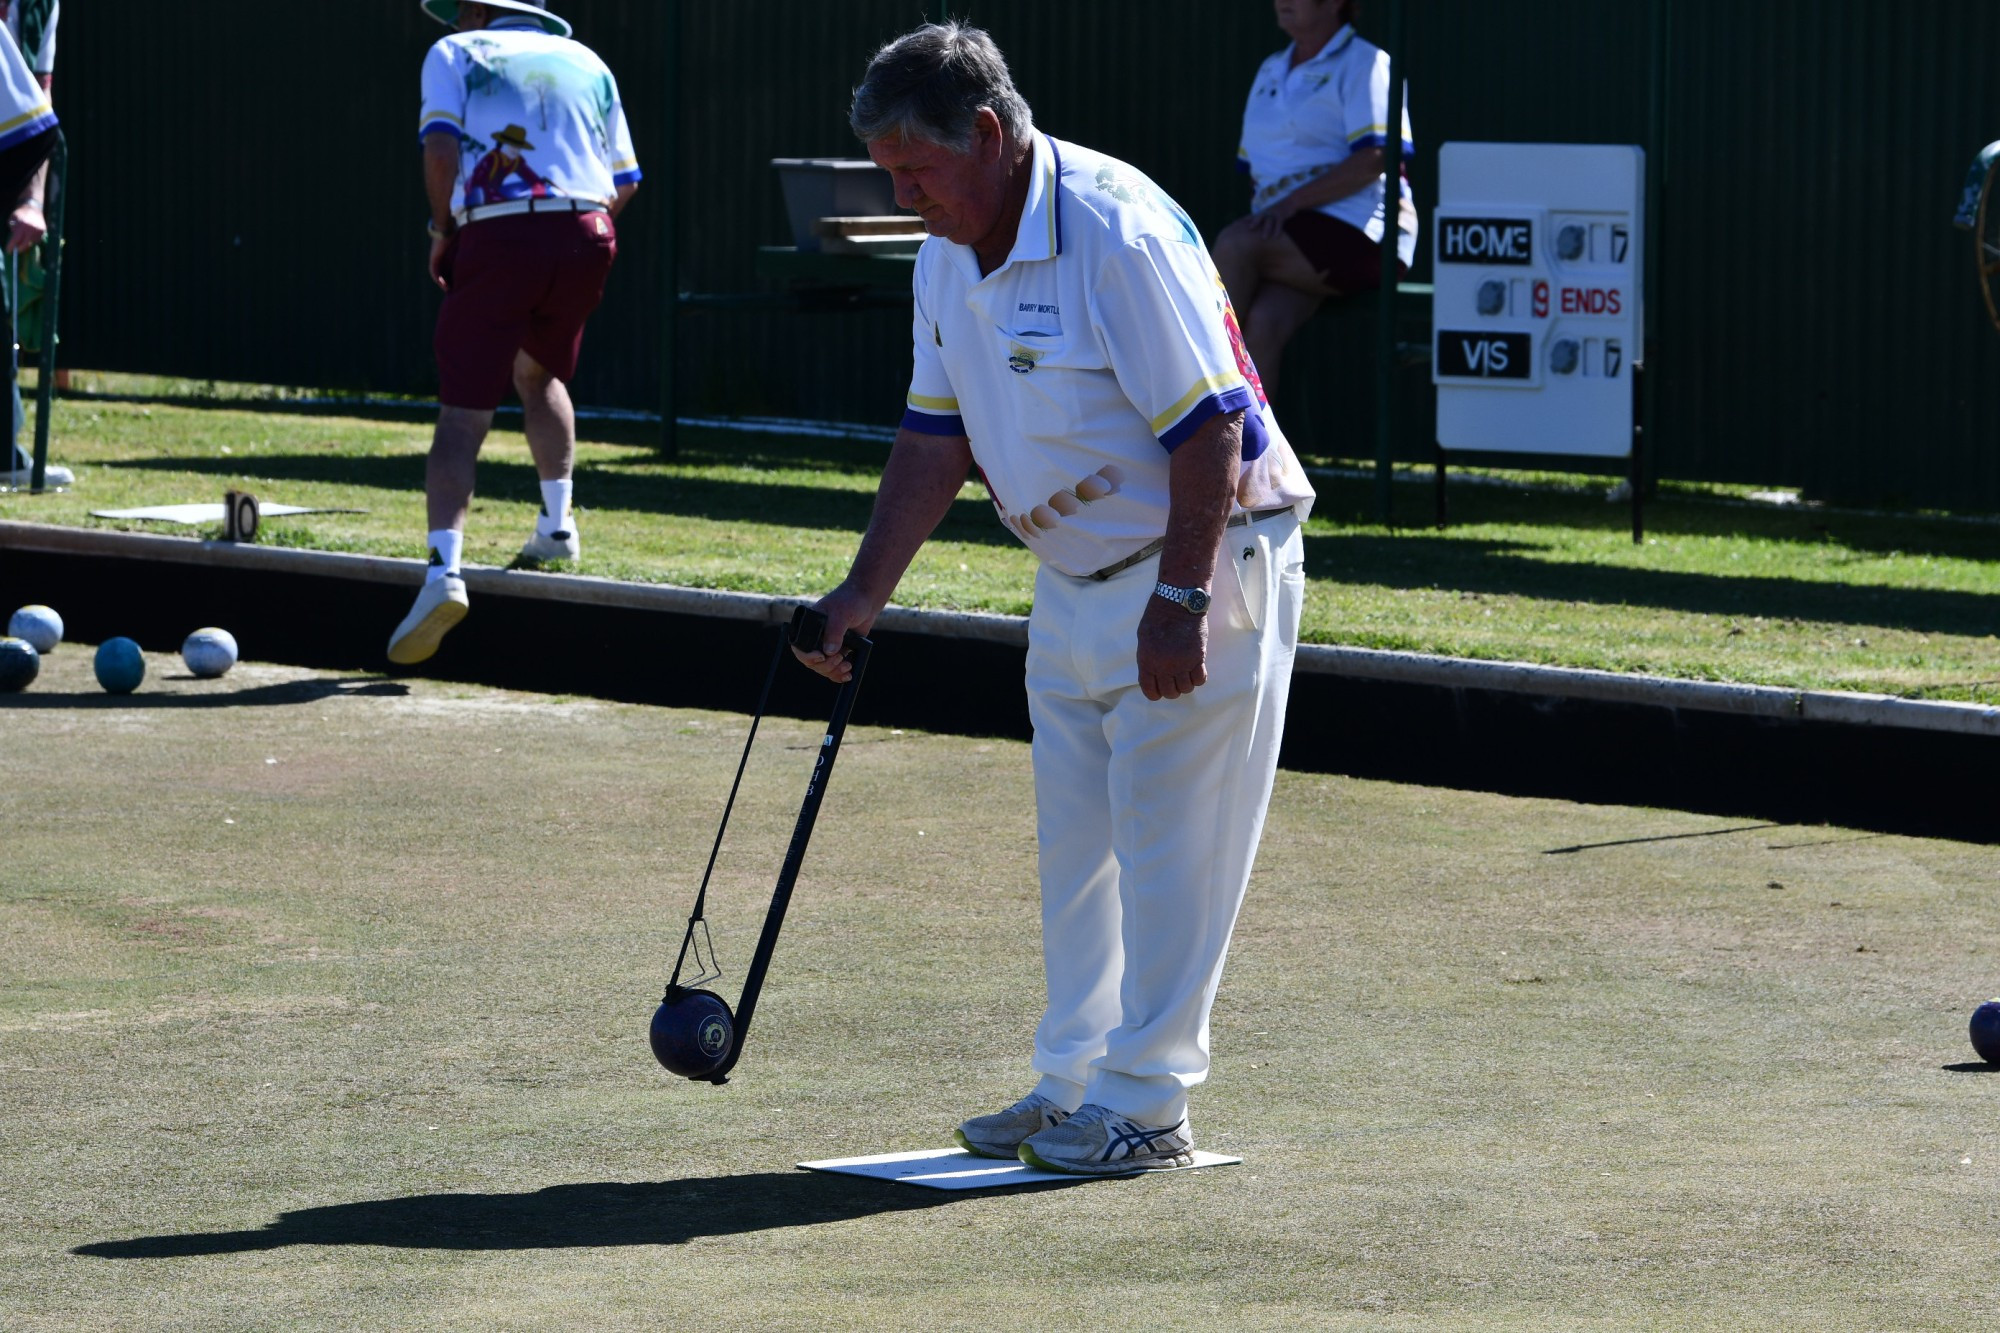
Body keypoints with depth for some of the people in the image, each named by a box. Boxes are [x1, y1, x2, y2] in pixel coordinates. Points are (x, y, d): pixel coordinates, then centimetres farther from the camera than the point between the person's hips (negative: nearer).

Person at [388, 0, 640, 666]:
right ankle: (557, 524, 28)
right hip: (587, 233, 4)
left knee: (462, 415, -9)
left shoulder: (455, 53, 12)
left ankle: (444, 568, -26)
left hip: (497, 237, -4)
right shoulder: (586, 62, 23)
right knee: (539, 372, 31)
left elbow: (442, 147, -5)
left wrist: (442, 230, 7)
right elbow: (625, 181, 16)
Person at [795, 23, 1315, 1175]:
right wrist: (866, 592, 7)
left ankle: (1145, 1104, 0)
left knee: (1167, 845, -5)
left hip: (1202, 567, -9)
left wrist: (1180, 603, -24)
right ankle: (1074, 1084, 20)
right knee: (1077, 845, 12)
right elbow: (937, 438, 13)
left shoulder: (1118, 234, -24)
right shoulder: (947, 259, 4)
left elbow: (1210, 430, -23)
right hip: (1076, 582, 9)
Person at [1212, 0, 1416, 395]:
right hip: (1286, 240, 6)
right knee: (1264, 323, -25)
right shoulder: (1270, 71, 23)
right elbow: (1253, 167, 24)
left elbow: (1373, 160, -12)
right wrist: (1263, 210, 3)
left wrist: (1293, 202, -18)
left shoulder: (1363, 64, 0)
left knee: (1234, 244, -28)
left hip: (1357, 234, -6)